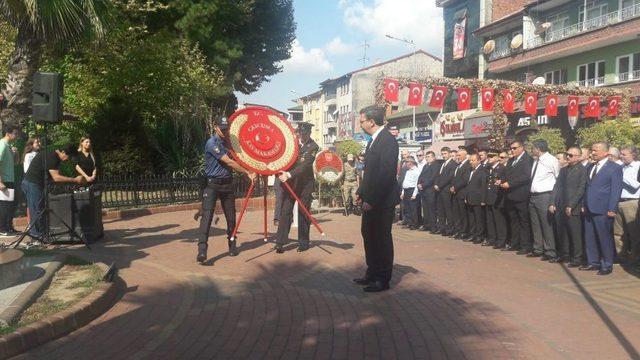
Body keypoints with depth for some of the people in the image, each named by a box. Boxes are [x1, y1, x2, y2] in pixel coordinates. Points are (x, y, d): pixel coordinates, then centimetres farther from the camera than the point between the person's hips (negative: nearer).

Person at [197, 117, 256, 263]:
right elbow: (228, 162, -16)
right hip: (213, 184, -7)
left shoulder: (226, 142, 13)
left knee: (231, 217, 11)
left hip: (228, 184, 7)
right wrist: (247, 172, -12)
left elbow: (232, 161, 23)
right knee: (207, 216, -14)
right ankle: (202, 250, -17)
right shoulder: (212, 143, -11)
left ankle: (232, 246, 26)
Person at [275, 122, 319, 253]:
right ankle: (280, 243, -1)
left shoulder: (313, 147, -10)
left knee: (303, 212, 4)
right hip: (289, 182, 2)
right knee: (285, 211, -3)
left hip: (305, 183, -2)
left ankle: (303, 243, 15)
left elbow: (305, 165, -20)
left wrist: (289, 174, -30)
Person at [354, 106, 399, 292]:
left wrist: (372, 200, -22)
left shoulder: (388, 140, -17)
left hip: (382, 200, -9)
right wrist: (362, 192, 11)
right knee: (368, 235, 15)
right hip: (370, 199, 9)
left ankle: (383, 280, 14)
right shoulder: (374, 141, 13)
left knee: (382, 238, 1)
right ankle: (372, 273, 29)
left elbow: (386, 173, -23)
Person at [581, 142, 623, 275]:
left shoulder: (615, 168, -5)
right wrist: (584, 205, 10)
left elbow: (616, 190, -9)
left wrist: (612, 209, -14)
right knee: (590, 238, 10)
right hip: (589, 209, 7)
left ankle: (607, 265, 12)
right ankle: (593, 263, 21)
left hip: (603, 210, -7)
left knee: (605, 238, 1)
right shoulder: (590, 168, 16)